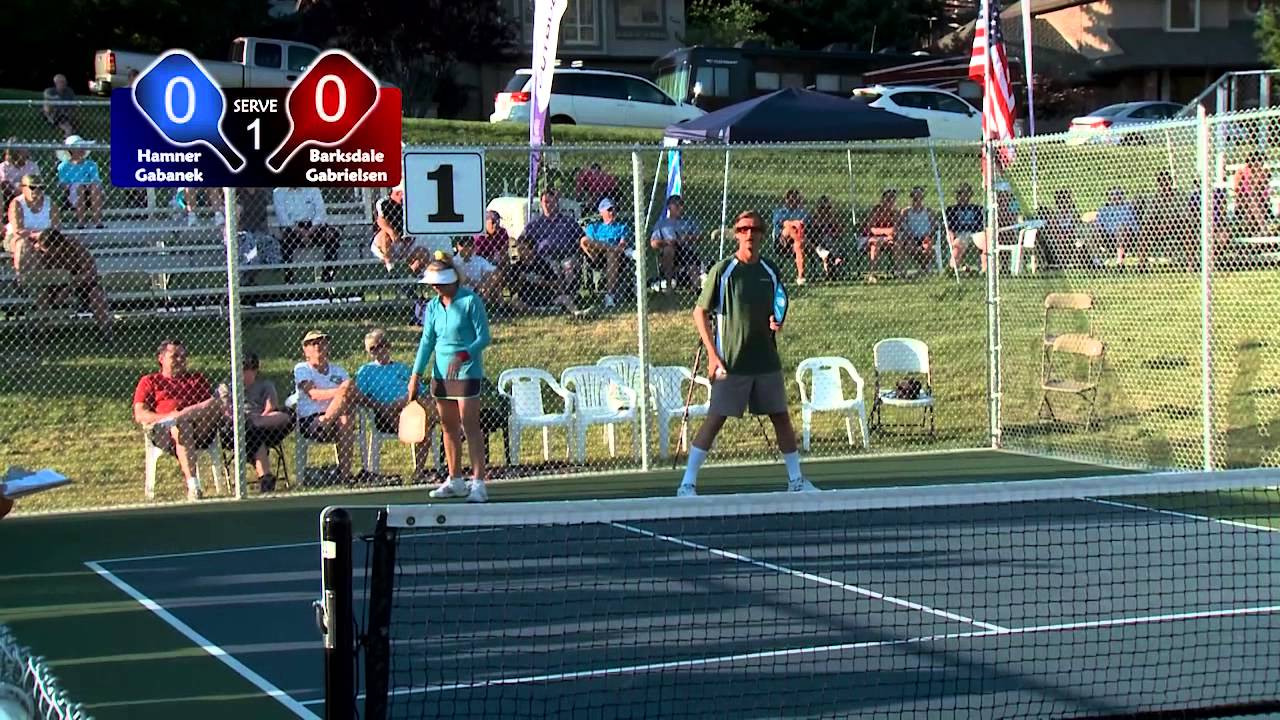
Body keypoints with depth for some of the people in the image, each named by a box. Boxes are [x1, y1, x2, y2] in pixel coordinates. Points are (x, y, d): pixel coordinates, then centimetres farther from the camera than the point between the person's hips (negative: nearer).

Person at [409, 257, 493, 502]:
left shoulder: (471, 301, -9)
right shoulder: (433, 306, 9)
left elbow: (483, 337, -11)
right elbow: (427, 341, 8)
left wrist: (462, 356, -26)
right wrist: (416, 375, 0)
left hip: (467, 371, -6)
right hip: (441, 373, 6)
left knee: (470, 426, -11)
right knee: (449, 427, 12)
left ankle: (478, 482, -13)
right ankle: (455, 480, 23)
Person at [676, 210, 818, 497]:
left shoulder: (770, 272, 8)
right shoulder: (723, 270, -5)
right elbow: (700, 312, -4)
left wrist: (777, 322, -5)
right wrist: (712, 355, -10)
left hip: (767, 360, 5)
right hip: (731, 363, -4)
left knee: (781, 417, 9)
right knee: (715, 419, -5)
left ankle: (796, 480, 21)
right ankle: (688, 483, 0)